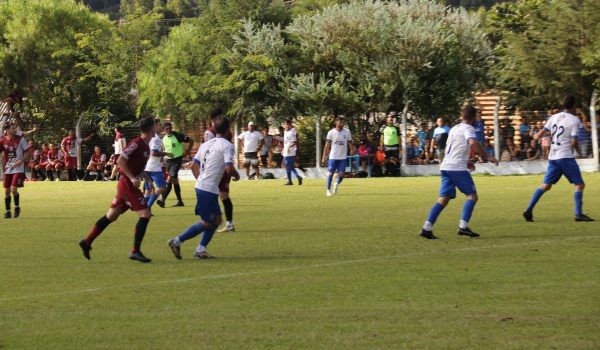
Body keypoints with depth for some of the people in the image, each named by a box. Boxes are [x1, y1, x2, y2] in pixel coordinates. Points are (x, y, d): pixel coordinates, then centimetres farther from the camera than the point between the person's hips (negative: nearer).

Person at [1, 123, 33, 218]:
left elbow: (29, 151, -4)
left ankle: (17, 207, 9)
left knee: (13, 189, -15)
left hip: (18, 169, -4)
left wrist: (21, 161, -13)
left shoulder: (20, 139, -7)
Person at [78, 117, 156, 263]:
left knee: (111, 216, 14)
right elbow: (121, 161, -21)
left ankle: (87, 242, 19)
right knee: (145, 214, -12)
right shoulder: (137, 143, -16)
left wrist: (149, 180, 13)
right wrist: (132, 178, -24)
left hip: (127, 185, 10)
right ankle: (135, 251, -11)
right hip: (127, 184, -10)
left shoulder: (145, 147, 13)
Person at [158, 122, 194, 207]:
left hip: (177, 160, -7)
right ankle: (180, 201, 20)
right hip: (168, 161, 7)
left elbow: (191, 141, -8)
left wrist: (187, 152, -7)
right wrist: (165, 155, 12)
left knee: (170, 179, -17)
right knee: (175, 181, 13)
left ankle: (163, 200, -23)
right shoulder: (164, 138, 6)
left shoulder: (178, 136, -13)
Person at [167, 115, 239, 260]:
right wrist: (236, 175, 1)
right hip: (209, 189, -9)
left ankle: (200, 249, 12)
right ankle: (177, 241, -1)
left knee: (216, 219, 16)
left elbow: (193, 165, 15)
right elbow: (229, 168, -19)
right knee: (206, 223, 0)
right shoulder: (227, 145, -10)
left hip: (200, 186, 9)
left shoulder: (206, 144, 14)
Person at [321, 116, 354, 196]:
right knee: (331, 173, 0)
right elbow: (327, 145, -3)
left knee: (341, 174, -3)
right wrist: (324, 157, -6)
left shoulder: (347, 132, 1)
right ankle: (328, 190, 13)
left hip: (343, 157, 1)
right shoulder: (331, 132, -4)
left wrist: (352, 150, -1)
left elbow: (350, 143, 9)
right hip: (333, 157, -1)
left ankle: (337, 184, 27)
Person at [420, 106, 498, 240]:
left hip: (446, 167, 8)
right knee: (472, 195, 0)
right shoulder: (468, 128, -4)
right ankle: (463, 226, -11)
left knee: (444, 198, 5)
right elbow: (473, 143, -25)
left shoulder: (454, 129, 23)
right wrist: (488, 156, -20)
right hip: (458, 168, -8)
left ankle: (427, 227, -7)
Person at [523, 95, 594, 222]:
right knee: (579, 184, 0)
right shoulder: (574, 120, -8)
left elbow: (542, 132, 12)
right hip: (566, 157, -6)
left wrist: (536, 136, 34)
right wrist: (577, 148, 8)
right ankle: (578, 214, -8)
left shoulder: (554, 117, 8)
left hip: (553, 157, 6)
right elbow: (574, 142, -13)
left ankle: (529, 211, 8)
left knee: (546, 185, 14)